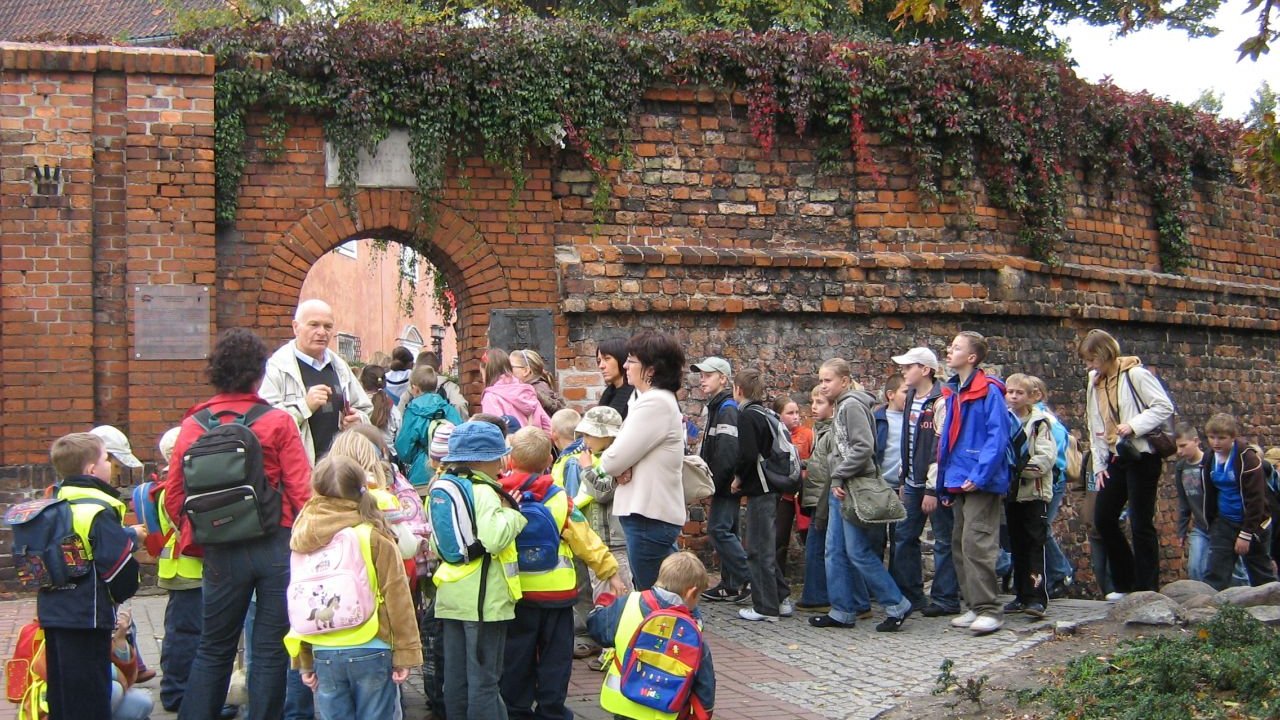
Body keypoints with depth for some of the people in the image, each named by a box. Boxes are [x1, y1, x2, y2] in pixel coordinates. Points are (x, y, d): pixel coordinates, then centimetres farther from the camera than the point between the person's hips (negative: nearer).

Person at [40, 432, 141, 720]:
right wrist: (131, 536, -1)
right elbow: (119, 562, -21)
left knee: (61, 692, 17)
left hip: (52, 612, 8)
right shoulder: (98, 512, -17)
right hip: (86, 617, -8)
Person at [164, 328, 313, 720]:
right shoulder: (278, 423, -7)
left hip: (222, 552, 3)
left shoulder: (193, 426, 0)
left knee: (214, 648, 16)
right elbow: (301, 491, -11)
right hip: (277, 545, -2)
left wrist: (195, 541, 15)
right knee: (270, 649, 7)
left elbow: (173, 496, 0)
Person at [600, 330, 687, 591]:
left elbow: (611, 461, -19)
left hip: (650, 517, -10)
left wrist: (617, 466, 5)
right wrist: (623, 467, -7)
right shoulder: (654, 399, 16)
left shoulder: (655, 403, -17)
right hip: (649, 512, 10)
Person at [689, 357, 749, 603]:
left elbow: (727, 451, -23)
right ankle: (731, 584, 17)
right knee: (725, 531, 12)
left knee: (719, 530, -12)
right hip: (724, 484, 10)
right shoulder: (714, 407, 17)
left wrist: (712, 482, -18)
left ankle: (748, 580, -9)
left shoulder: (727, 409, -15)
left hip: (727, 483, -10)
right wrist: (708, 480, 13)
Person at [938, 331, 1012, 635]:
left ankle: (989, 609, -7)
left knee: (976, 543, -12)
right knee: (960, 544, 12)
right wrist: (945, 484, 16)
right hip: (959, 482, 9)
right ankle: (974, 605, 20)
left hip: (982, 484, -9)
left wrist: (979, 476, -22)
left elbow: (998, 437, -16)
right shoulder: (952, 393, 15)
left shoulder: (989, 392, -11)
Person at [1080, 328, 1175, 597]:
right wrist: (1099, 465, 11)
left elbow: (1164, 407, -14)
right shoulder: (1095, 384, 12)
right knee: (1103, 518, 5)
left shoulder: (1135, 375, -10)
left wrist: (1133, 426, -23)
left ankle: (1147, 589, 4)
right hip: (1116, 458, 8)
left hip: (1142, 456, -8)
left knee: (1141, 524, -5)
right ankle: (1125, 583, 18)